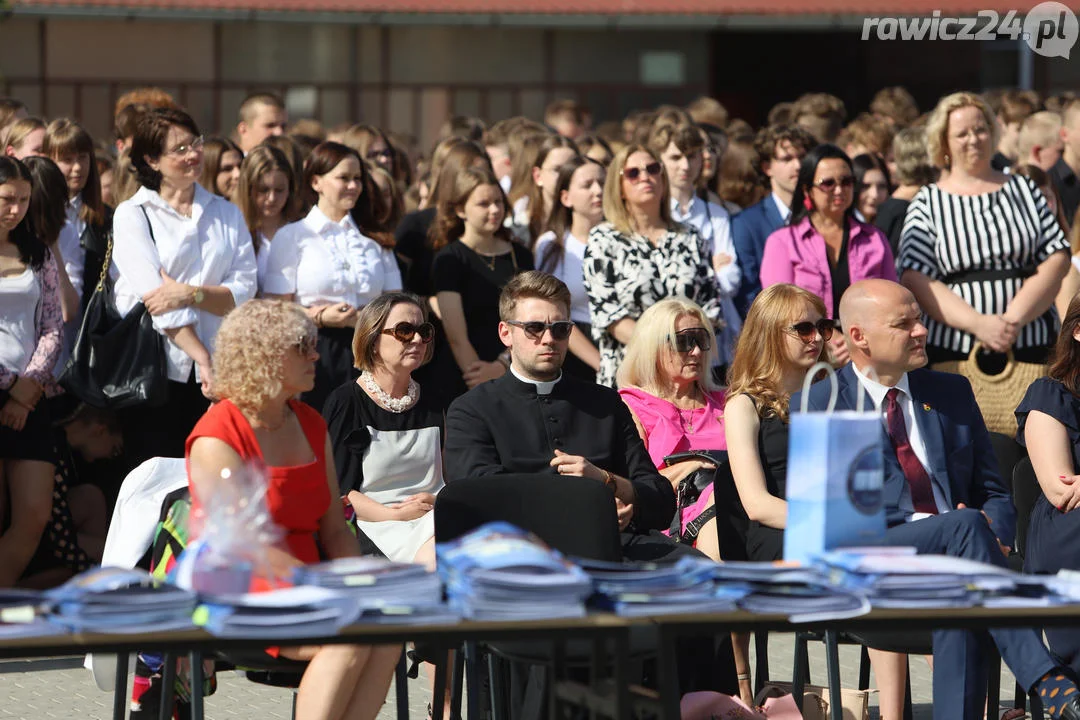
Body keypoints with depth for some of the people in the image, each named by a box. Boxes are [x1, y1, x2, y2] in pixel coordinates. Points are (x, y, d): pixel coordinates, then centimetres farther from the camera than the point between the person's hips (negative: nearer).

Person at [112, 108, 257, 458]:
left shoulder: (226, 214, 14)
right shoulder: (132, 215, 2)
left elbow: (245, 289, 3)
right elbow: (153, 293, -8)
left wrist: (191, 294, -15)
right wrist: (202, 358, -15)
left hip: (216, 370, 3)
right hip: (156, 368, -3)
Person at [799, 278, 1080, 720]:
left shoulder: (952, 393, 21)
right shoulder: (817, 406, 8)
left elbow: (994, 492, 22)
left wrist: (994, 536, -6)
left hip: (950, 554, 3)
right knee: (964, 525, -34)